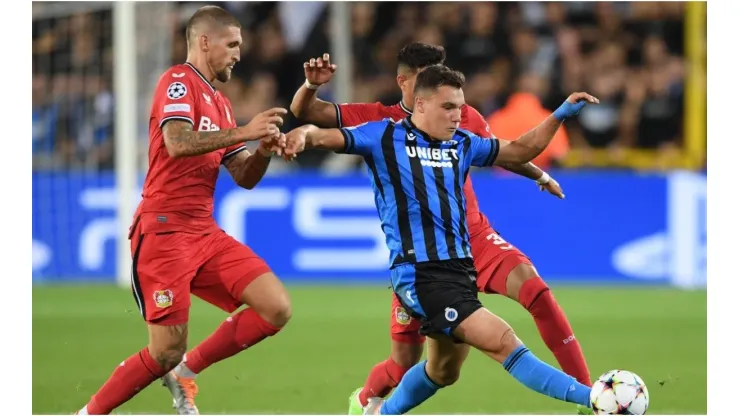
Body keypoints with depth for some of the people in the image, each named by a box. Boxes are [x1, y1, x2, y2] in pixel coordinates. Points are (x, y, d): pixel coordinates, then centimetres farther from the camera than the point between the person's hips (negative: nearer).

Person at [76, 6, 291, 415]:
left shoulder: (220, 102, 19)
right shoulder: (178, 82, -6)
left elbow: (245, 177, 18)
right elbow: (177, 143, -24)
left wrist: (264, 150, -2)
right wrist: (243, 132, -22)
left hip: (205, 233, 8)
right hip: (163, 230, -8)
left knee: (277, 309, -6)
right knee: (166, 352, -10)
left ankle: (186, 371, 7)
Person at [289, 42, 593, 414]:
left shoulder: (464, 118, 1)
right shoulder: (379, 121, -6)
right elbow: (305, 112, -9)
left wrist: (541, 176, 31)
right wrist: (312, 85, -30)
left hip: (474, 237, 2)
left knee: (537, 293, -22)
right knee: (404, 365, 2)